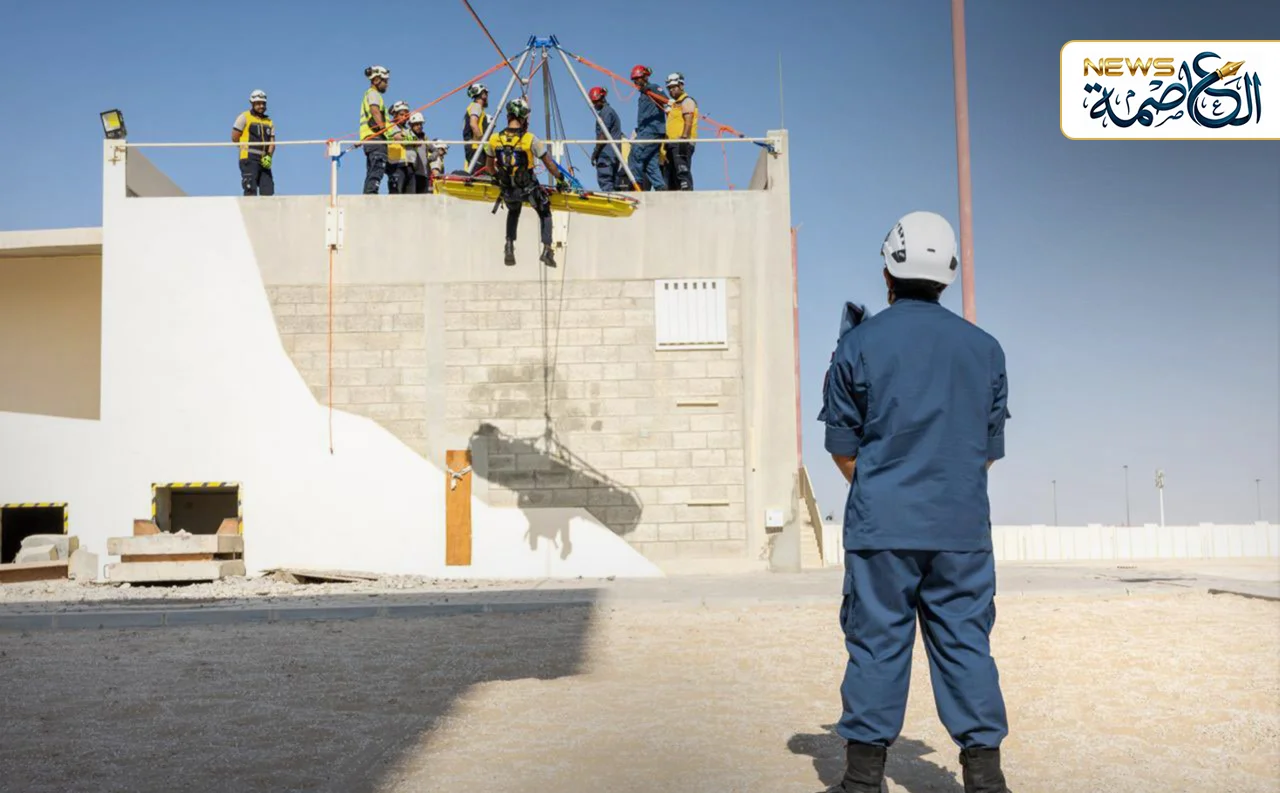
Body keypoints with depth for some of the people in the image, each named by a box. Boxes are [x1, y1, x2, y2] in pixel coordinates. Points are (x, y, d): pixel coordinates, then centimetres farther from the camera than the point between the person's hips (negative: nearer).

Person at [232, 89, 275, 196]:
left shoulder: (269, 122, 19)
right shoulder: (244, 117, 4)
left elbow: (272, 141, 9)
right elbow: (234, 138, 0)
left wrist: (269, 156, -7)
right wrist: (247, 148, 1)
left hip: (264, 161, 5)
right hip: (249, 159, -5)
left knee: (268, 192, -1)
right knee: (251, 190, -12)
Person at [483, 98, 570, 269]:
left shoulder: (494, 139, -7)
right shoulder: (530, 139, -18)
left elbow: (489, 166, 8)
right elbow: (549, 163, -10)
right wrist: (559, 179, 7)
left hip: (507, 190, 3)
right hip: (529, 188, -3)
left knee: (513, 213, 34)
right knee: (545, 214, 22)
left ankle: (509, 247, 20)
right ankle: (546, 249, 6)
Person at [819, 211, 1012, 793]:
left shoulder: (859, 343, -2)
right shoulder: (984, 347, 6)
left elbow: (842, 448, 2)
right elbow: (989, 450, 12)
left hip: (881, 525, -2)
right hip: (962, 527, 2)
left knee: (876, 643, 4)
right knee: (965, 643, 7)